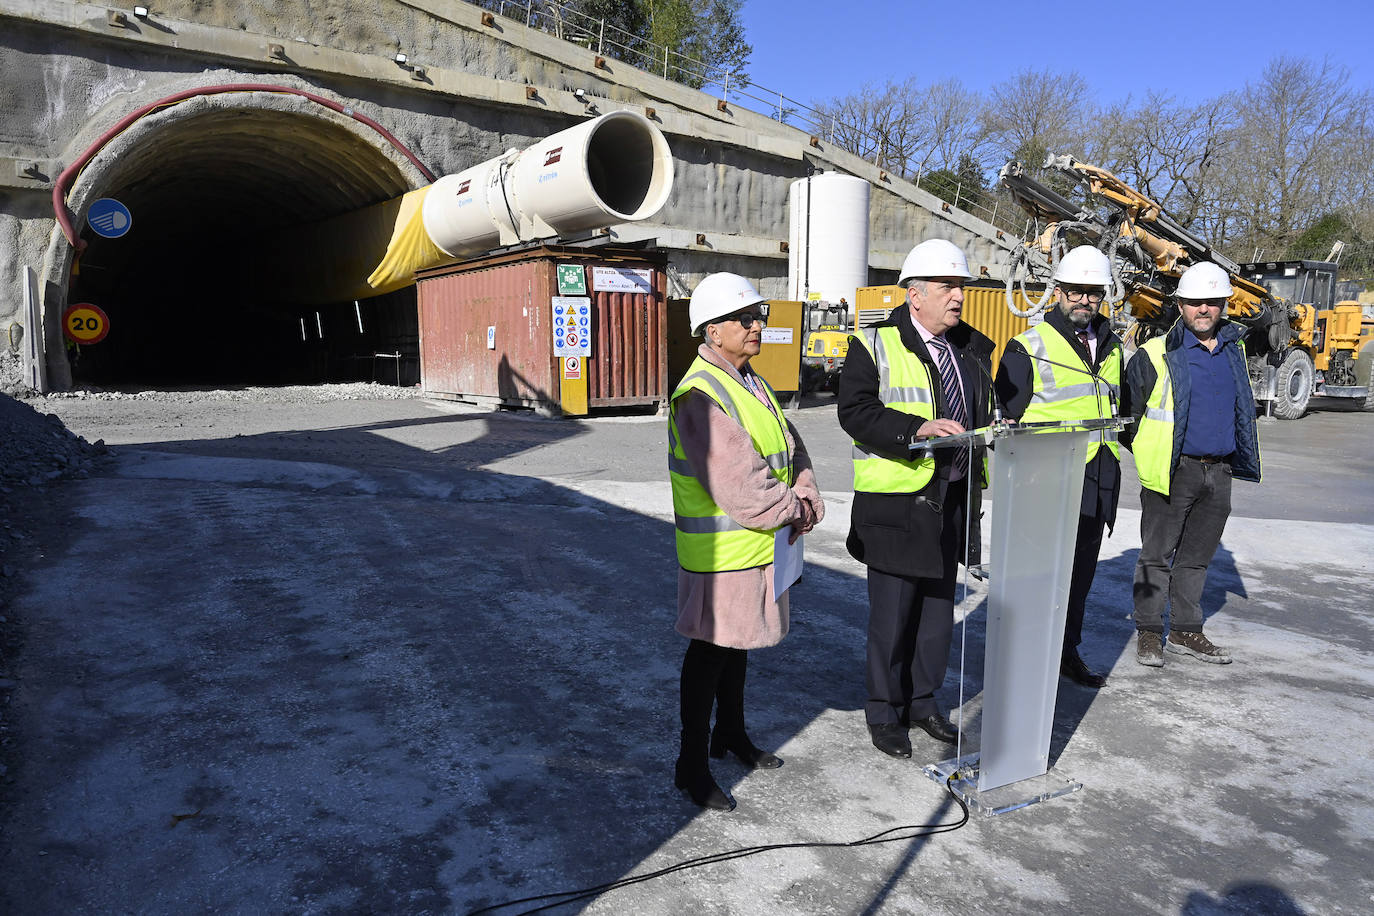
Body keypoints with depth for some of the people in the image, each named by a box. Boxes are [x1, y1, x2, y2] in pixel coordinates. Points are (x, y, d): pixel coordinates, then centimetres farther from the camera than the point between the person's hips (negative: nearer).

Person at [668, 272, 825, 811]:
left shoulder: (751, 385, 11)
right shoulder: (701, 395, -21)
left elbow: (790, 451, 10)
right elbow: (738, 486, -28)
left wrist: (807, 501, -7)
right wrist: (794, 511, -15)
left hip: (760, 544, 9)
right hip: (721, 550, -9)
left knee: (739, 639, 22)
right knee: (711, 649, 3)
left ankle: (731, 732, 42)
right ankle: (693, 763, 19)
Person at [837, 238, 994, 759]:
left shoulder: (972, 349, 13)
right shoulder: (874, 345, -7)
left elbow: (986, 413, 20)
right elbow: (856, 412, -18)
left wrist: (989, 474, 4)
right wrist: (917, 429, -30)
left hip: (952, 501, 6)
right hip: (896, 505, -6)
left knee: (938, 609, 16)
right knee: (892, 614, 4)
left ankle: (923, 702, 33)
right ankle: (884, 713, 22)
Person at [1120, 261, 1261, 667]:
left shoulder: (1235, 348, 10)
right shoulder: (1155, 355, -8)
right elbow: (1127, 413, -3)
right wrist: (1150, 457, -2)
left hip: (1219, 473, 5)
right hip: (1173, 472, -5)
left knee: (1196, 557, 13)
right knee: (1157, 556, 2)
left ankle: (1186, 632, 24)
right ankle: (1149, 632, 12)